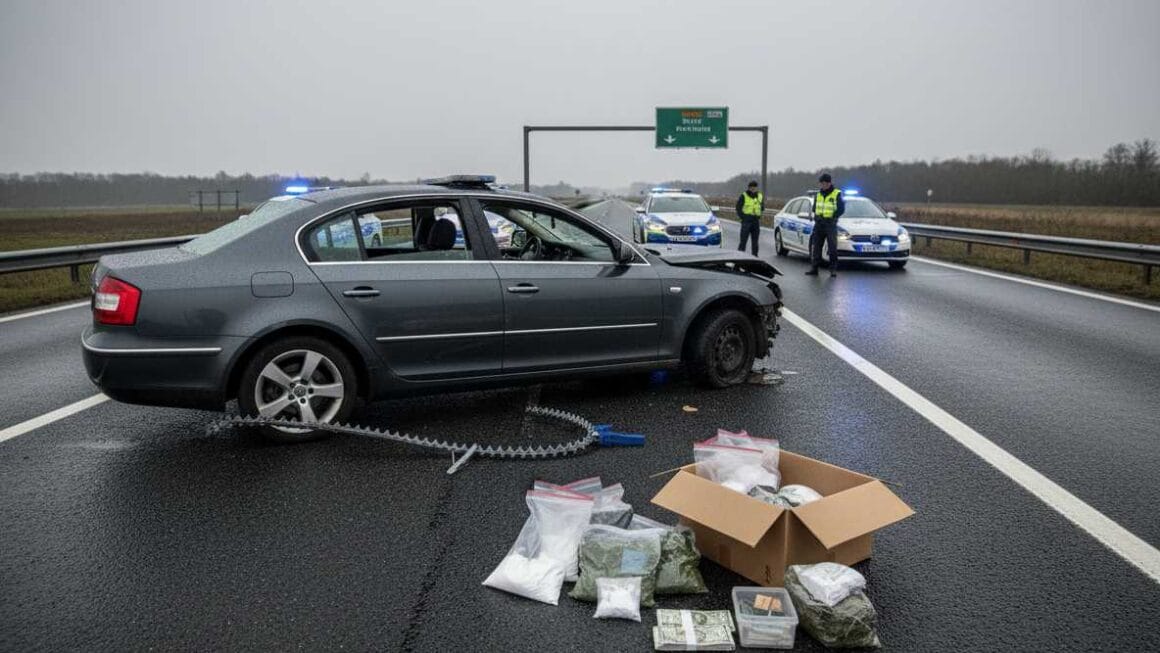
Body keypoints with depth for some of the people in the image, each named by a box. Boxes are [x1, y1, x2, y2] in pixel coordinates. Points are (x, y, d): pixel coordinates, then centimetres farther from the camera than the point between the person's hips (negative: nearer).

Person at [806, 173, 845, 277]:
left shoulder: (837, 194, -2)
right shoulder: (818, 195, 14)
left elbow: (841, 209, -4)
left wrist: (833, 217, -13)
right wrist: (816, 216, 1)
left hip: (830, 225, -5)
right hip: (819, 224, 5)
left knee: (833, 248, -6)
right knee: (815, 247, 2)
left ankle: (833, 269, -1)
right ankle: (814, 268, 6)